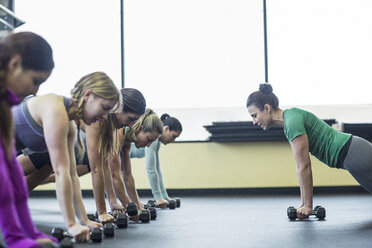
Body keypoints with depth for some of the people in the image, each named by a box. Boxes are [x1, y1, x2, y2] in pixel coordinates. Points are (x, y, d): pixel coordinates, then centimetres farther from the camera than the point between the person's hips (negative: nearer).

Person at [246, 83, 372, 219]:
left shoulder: (293, 121, -21)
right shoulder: (289, 119, 9)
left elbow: (304, 166, -20)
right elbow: (301, 166, 12)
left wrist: (308, 206, -13)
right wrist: (304, 204, 12)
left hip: (354, 154, -9)